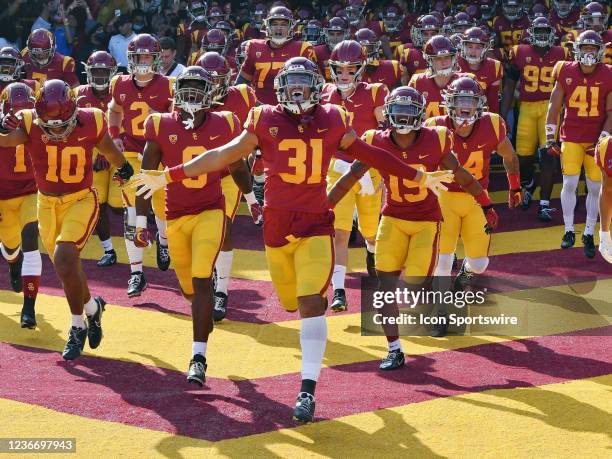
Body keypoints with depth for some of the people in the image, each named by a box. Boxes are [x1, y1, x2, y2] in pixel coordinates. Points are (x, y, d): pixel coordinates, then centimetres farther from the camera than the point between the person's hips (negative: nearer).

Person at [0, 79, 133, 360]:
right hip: (47, 203, 3)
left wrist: (124, 169, 23)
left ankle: (78, 327, -4)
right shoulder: (29, 124, -16)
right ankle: (92, 307, 43)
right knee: (66, 265, 13)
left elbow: (109, 150, 5)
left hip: (81, 201, -3)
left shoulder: (90, 123, -15)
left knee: (64, 259, -22)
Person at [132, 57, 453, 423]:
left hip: (316, 225, -1)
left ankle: (307, 390, -13)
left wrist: (418, 177, 19)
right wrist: (169, 176, 5)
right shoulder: (265, 121, 1)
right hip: (277, 225, 1)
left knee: (311, 303, -14)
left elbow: (369, 154, 15)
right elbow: (222, 156, 6)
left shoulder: (332, 121, 3)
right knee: (295, 303, 10)